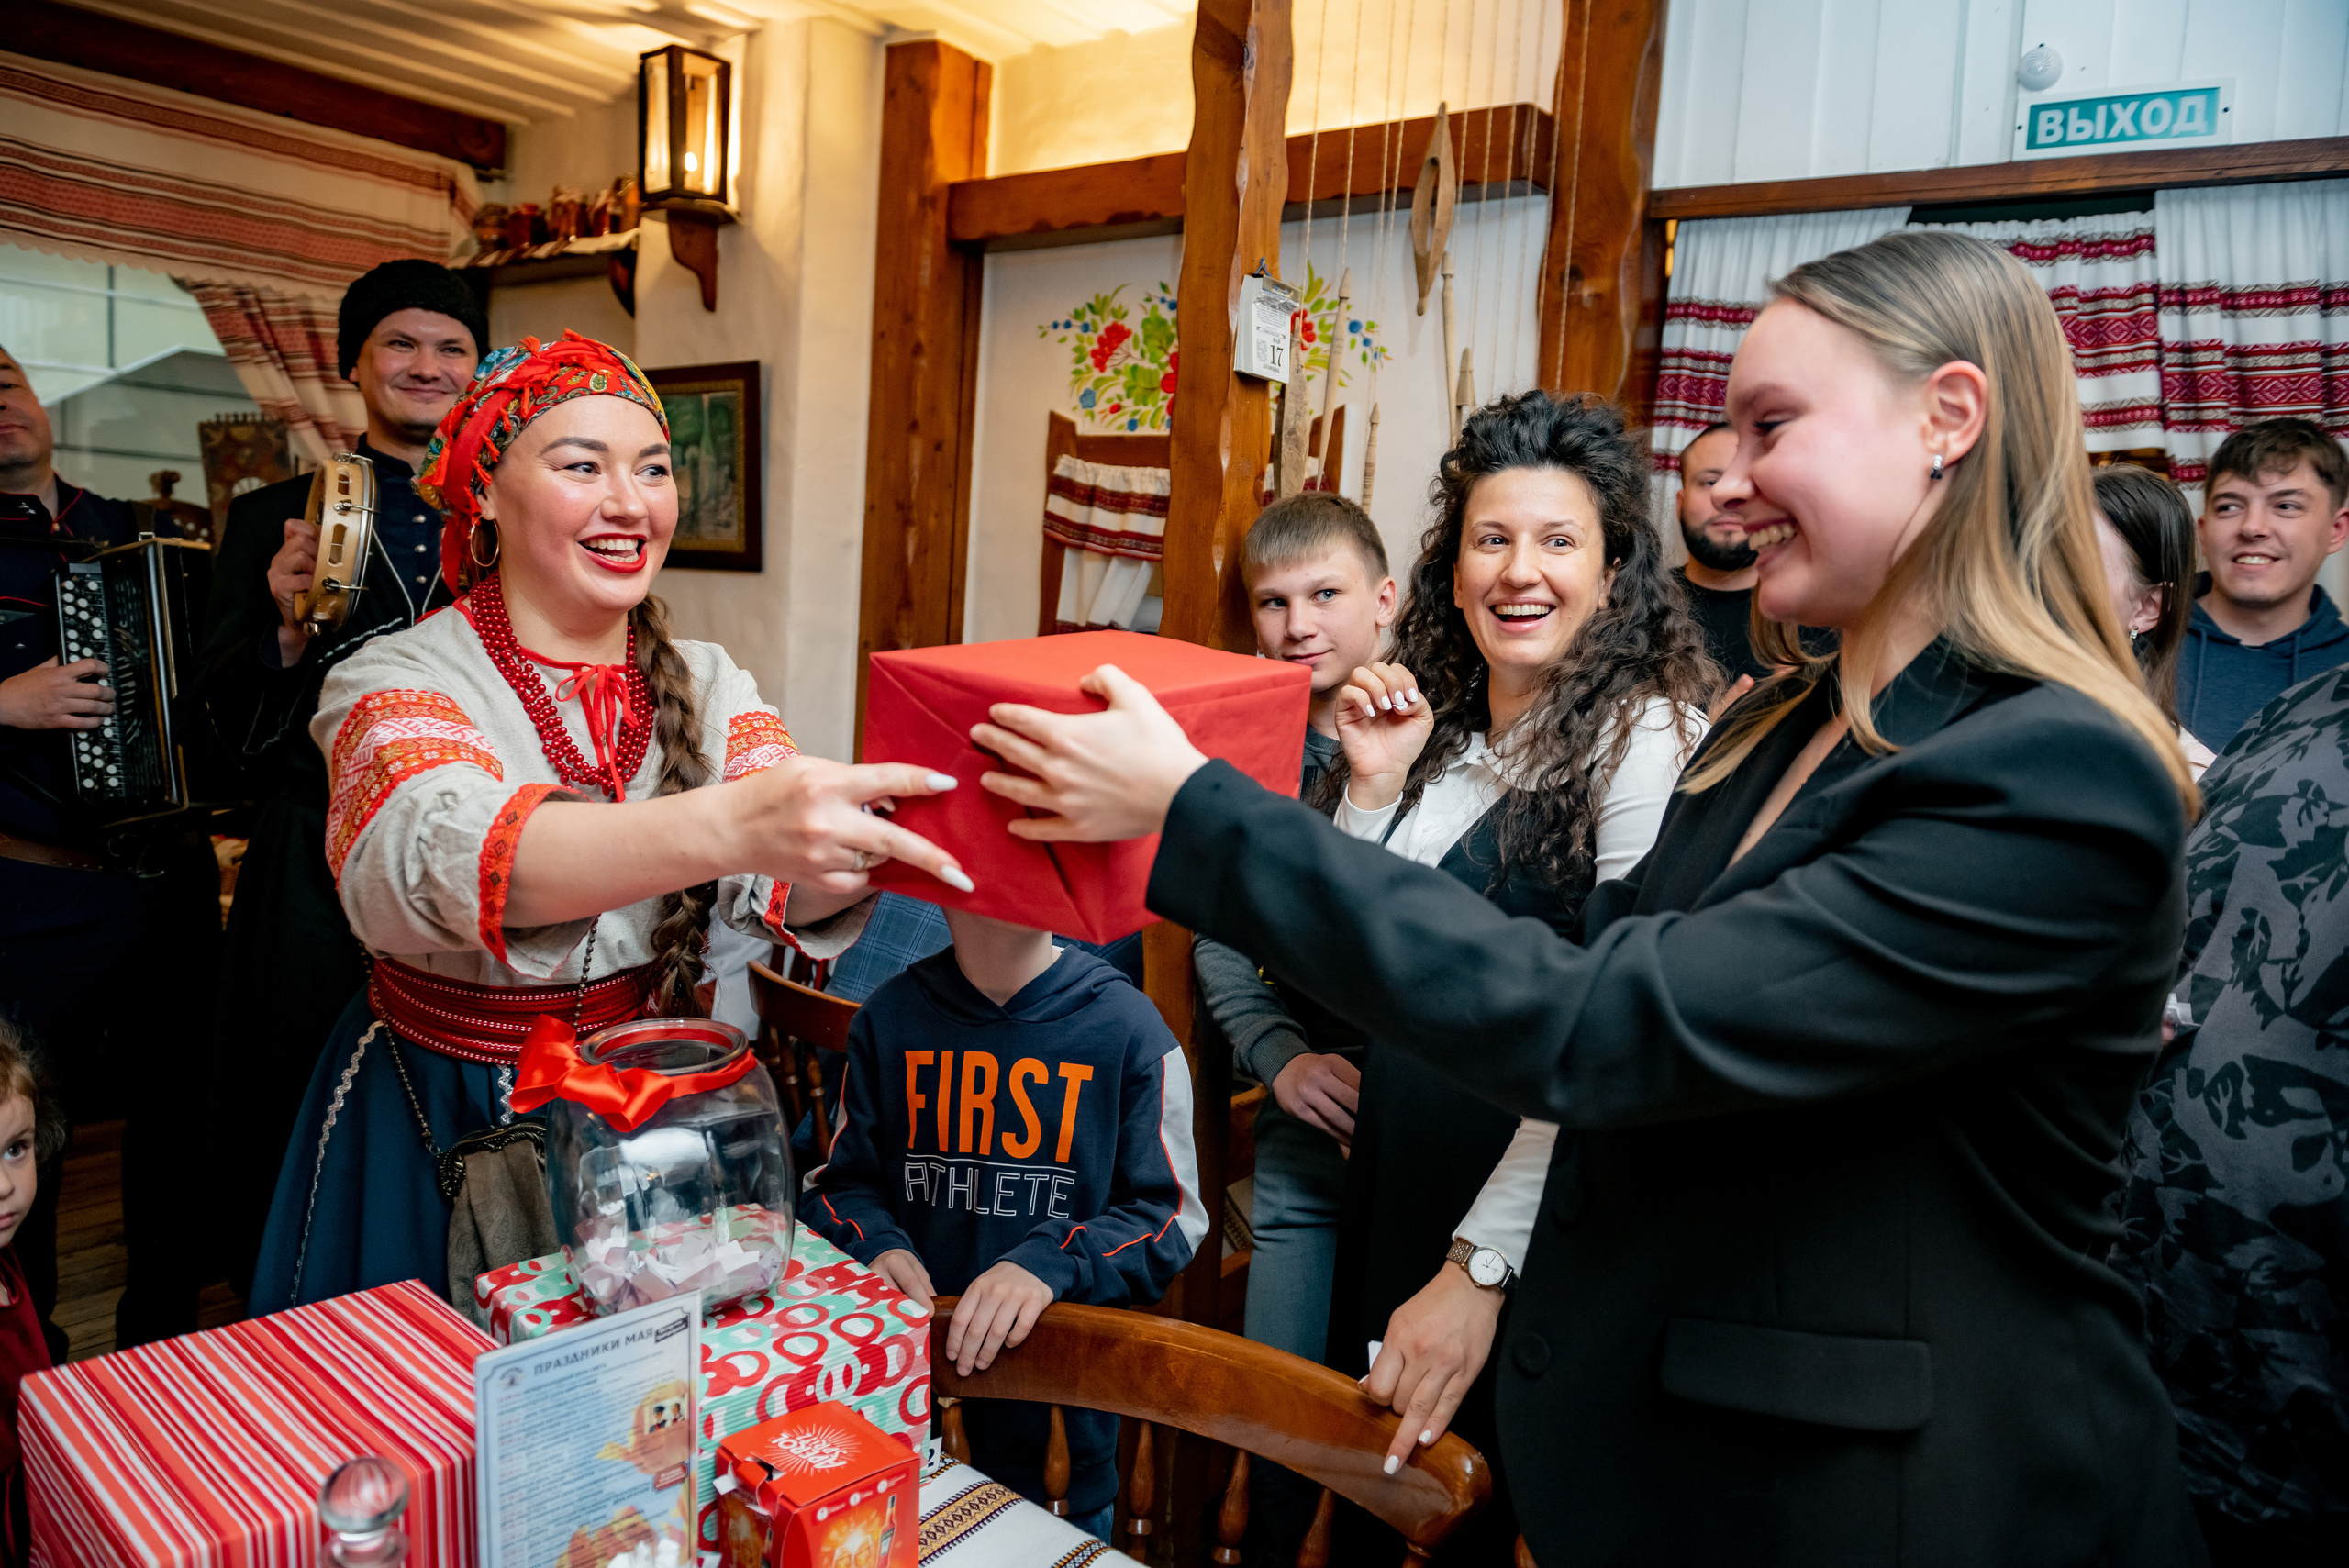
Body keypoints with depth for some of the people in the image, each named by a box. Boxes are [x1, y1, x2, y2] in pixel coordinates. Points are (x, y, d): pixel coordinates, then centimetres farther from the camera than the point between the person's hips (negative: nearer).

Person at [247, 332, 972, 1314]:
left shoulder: (705, 688, -1)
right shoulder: (396, 683, -12)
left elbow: (792, 898, -17)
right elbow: (442, 854, -35)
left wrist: (863, 840, -41)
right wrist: (725, 824, -52)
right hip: (439, 1118, -3)